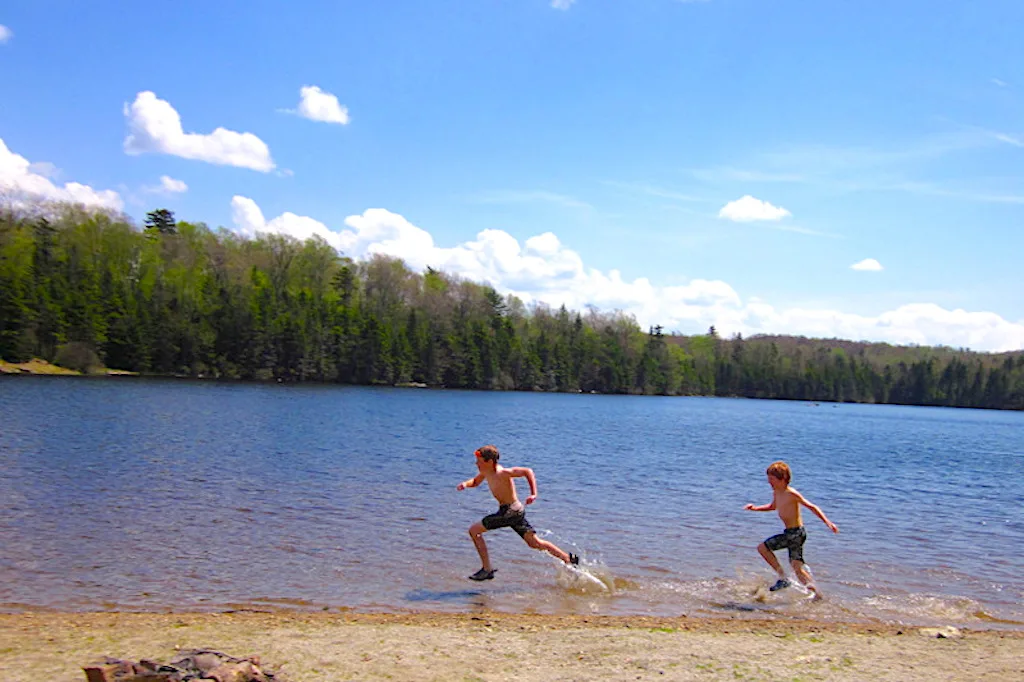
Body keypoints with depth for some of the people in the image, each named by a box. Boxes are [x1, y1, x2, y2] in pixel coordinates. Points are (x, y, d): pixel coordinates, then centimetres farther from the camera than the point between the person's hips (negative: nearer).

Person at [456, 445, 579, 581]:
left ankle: (487, 570, 0)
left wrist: (533, 494, -25)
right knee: (535, 543, 15)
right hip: (515, 511, 9)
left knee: (474, 530, -5)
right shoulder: (486, 472, 4)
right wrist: (466, 484, 1)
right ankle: (569, 559, 21)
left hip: (511, 511, -9)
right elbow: (475, 482, 23)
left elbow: (527, 471, -21)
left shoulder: (502, 473, -22)